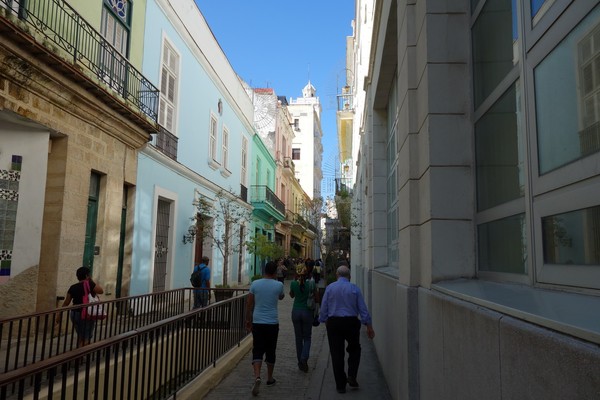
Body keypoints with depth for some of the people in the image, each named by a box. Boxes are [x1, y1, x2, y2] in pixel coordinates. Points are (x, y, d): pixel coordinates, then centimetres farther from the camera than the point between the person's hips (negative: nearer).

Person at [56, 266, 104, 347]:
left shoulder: (73, 287, 3)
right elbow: (101, 291, -4)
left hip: (74, 314, 6)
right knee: (86, 338, 1)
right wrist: (92, 282, 0)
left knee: (80, 336, 22)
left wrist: (59, 315, 14)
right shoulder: (90, 285, -12)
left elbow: (66, 303, 5)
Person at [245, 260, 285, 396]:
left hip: (257, 322, 1)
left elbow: (249, 305, 2)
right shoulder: (278, 285, -5)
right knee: (270, 351, 14)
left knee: (257, 351, 2)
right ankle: (270, 378, 26)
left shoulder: (255, 284, -2)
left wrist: (248, 320, 13)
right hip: (272, 323, 0)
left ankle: (257, 376, -18)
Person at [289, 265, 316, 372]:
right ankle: (304, 358, -11)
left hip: (296, 312, 1)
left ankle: (300, 362, 17)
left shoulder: (293, 283, -7)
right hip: (307, 312, -1)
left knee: (298, 338, 12)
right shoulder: (310, 283, -10)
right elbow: (314, 297, -1)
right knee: (307, 338, 10)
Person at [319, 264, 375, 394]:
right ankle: (351, 376, 7)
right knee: (354, 349, 21)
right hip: (351, 322, 0)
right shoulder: (354, 288, -2)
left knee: (336, 354, 8)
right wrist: (369, 326, 5)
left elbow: (323, 308, 1)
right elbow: (363, 309, -1)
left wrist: (324, 320, 17)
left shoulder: (330, 288, -1)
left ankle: (340, 385, 14)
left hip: (334, 323, 0)